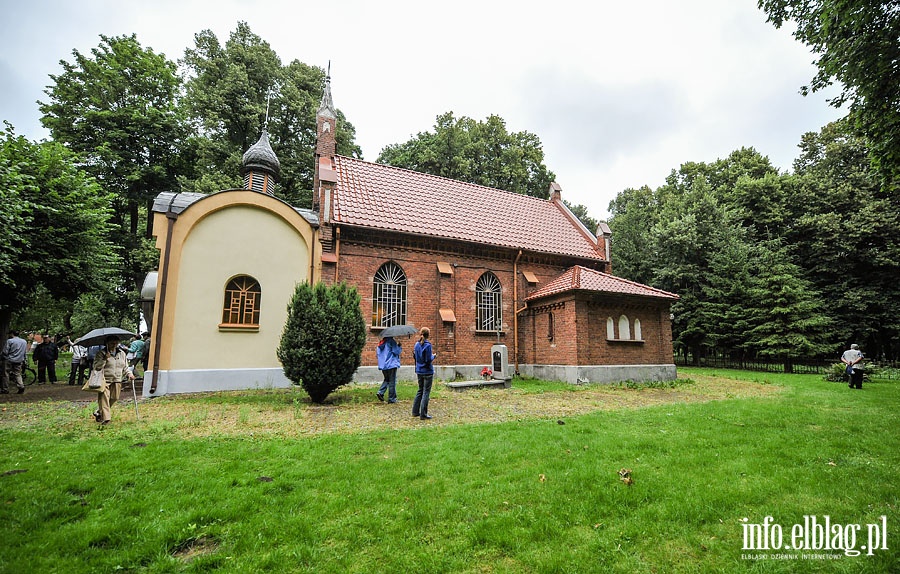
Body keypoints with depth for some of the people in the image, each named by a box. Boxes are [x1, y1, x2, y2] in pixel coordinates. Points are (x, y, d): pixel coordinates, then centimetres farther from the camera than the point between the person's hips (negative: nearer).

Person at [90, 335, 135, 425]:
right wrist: (105, 359, -21)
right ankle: (105, 418, -6)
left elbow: (125, 367, 21)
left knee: (114, 398, 8)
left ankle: (99, 412, 31)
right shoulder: (101, 353, -1)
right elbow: (96, 367, -9)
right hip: (104, 381, -5)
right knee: (104, 399, -9)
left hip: (117, 381, 5)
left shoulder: (122, 353, 14)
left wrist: (129, 373, 5)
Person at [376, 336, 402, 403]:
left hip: (383, 365, 7)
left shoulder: (381, 343, 11)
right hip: (391, 364, -7)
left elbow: (377, 353, 16)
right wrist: (400, 346, 1)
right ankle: (391, 399, 4)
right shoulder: (391, 341, -12)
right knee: (392, 382, 1)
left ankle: (380, 392, 6)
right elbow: (396, 351, -16)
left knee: (386, 379, 23)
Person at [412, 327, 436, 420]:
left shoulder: (417, 344, 5)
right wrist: (434, 356, 0)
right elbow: (428, 360, -19)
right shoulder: (428, 345, -16)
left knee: (420, 391, 18)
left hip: (419, 371, 7)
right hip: (427, 372, -7)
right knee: (426, 392, 1)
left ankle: (415, 411, 24)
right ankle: (423, 414, 5)